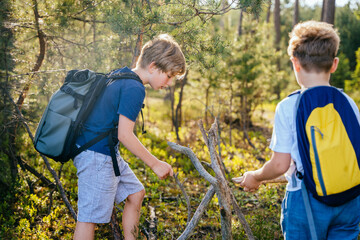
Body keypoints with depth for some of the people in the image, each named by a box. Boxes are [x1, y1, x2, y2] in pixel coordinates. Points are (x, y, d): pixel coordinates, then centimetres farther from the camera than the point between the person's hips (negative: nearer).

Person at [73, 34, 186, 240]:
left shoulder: (121, 74, 10)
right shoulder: (134, 89, -20)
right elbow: (125, 135, -23)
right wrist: (155, 164, -15)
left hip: (107, 153, 10)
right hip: (97, 155, -10)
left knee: (136, 193, 17)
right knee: (90, 217, -3)